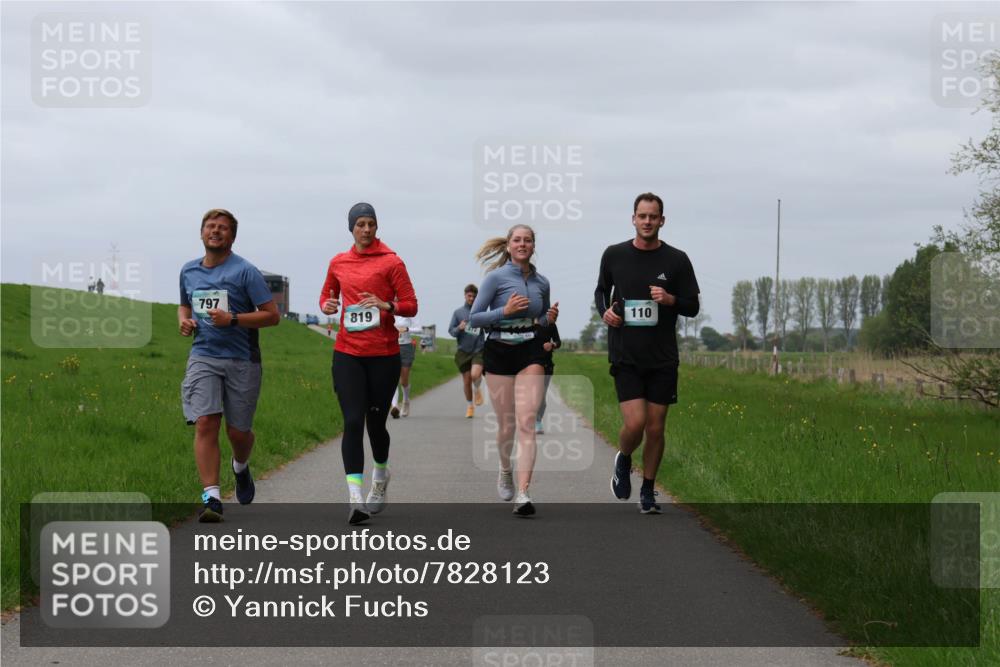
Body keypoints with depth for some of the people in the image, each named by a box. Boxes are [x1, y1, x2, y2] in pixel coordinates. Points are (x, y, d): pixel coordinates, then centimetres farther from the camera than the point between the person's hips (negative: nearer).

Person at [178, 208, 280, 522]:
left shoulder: (245, 271, -4)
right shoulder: (189, 271, 12)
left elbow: (272, 315, -6)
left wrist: (233, 319, -18)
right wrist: (183, 320, 7)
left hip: (241, 360, -3)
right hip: (203, 356, 3)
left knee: (238, 430, 4)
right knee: (205, 424, -15)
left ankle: (241, 467, 40)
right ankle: (211, 497, -16)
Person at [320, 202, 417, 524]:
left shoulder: (391, 262, -1)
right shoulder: (338, 263, 9)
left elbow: (410, 305, -2)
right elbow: (327, 295, 25)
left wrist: (386, 305, -21)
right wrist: (326, 305, 1)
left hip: (383, 354, -1)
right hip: (348, 353, 1)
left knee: (376, 422, 8)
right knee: (353, 422, -12)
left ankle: (380, 478, 39)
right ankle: (355, 499, -18)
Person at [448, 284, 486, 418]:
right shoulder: (458, 312, 5)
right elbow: (451, 330, 5)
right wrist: (459, 328, -16)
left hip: (479, 349, -1)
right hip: (463, 351, 1)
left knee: (475, 374, -22)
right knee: (466, 380, 5)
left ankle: (477, 389, 12)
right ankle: (470, 405, 24)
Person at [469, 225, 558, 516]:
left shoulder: (541, 282, 8)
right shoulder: (496, 278, -5)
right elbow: (474, 318, -5)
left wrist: (550, 318, 1)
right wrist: (504, 311, -19)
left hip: (530, 353, 2)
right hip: (499, 352, -2)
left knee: (526, 422, -13)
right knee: (506, 424, 7)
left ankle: (523, 493, -20)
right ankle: (505, 470, 39)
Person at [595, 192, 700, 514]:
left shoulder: (676, 259, -1)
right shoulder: (614, 255, 1)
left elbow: (692, 307, 3)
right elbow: (601, 289, 18)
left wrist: (671, 299, -17)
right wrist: (604, 311, -3)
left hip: (662, 359, 1)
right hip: (625, 357, -1)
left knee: (655, 428, 5)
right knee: (635, 423, -13)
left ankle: (648, 491, 22)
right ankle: (623, 460, 20)